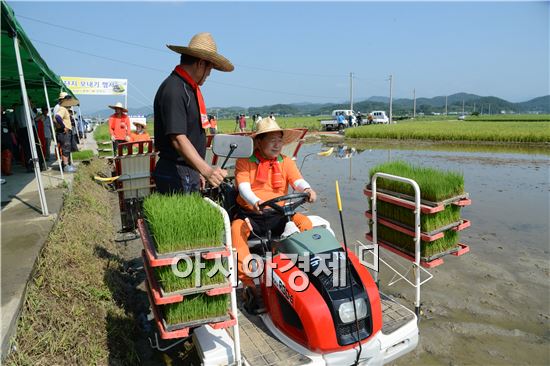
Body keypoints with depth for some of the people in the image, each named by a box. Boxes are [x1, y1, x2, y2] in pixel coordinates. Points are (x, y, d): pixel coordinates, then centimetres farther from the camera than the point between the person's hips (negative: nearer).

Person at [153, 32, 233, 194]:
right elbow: (178, 139, -26)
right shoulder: (173, 90, -17)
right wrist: (206, 170, -37)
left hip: (190, 172, 9)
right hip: (176, 175, -9)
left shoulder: (190, 88, 15)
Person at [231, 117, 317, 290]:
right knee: (236, 229, -32)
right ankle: (247, 279, -29)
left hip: (278, 213, 2)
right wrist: (255, 201, -34)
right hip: (250, 214, -2)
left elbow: (297, 180, -3)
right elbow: (243, 187, -12)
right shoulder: (244, 162, 3)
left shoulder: (286, 162, 14)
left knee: (306, 223, -22)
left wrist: (307, 189, -28)